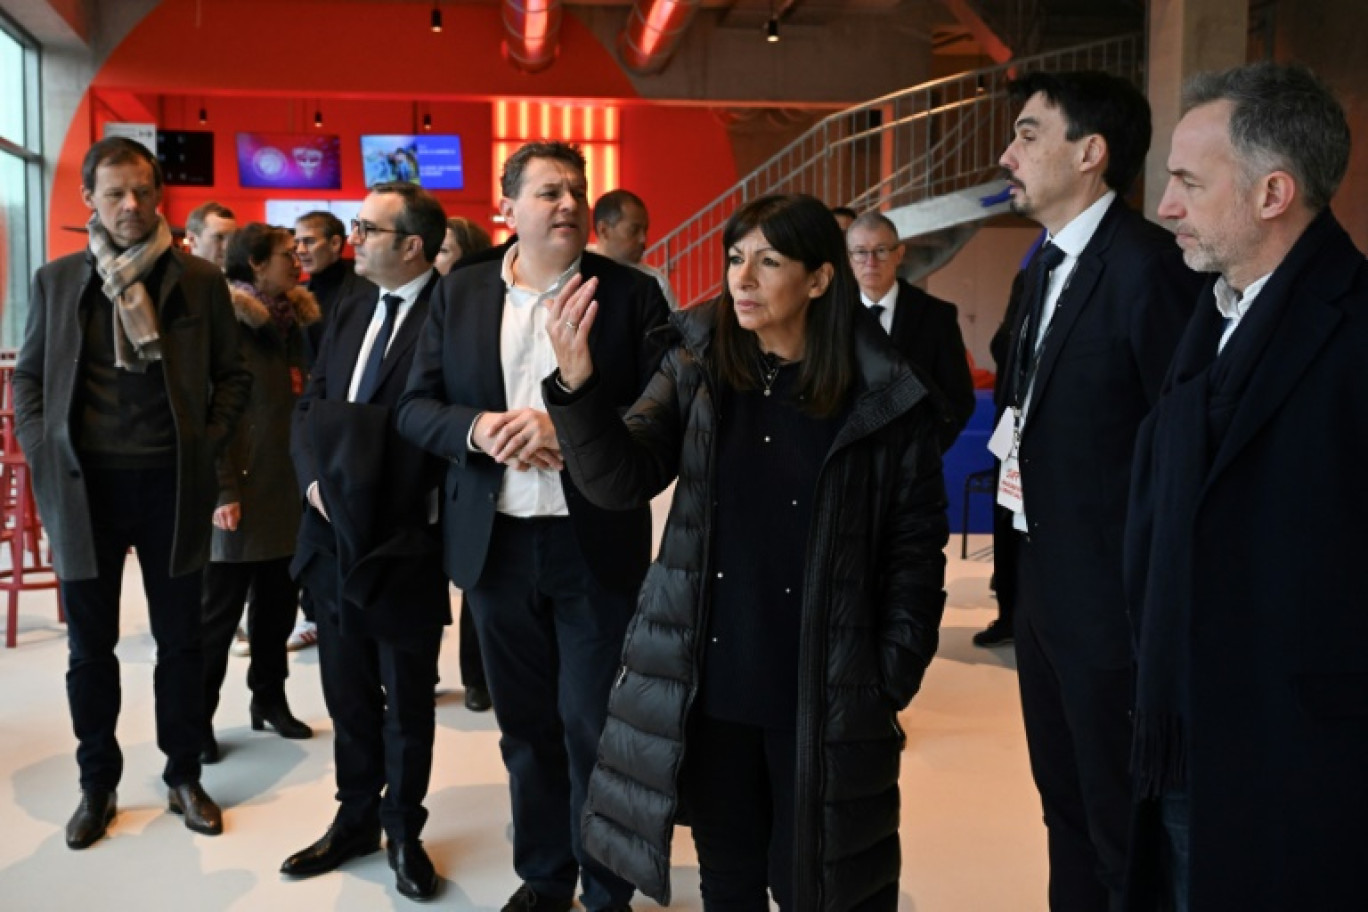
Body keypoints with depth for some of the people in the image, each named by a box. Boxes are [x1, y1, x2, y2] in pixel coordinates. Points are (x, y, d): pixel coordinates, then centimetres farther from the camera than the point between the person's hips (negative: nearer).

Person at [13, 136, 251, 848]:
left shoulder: (199, 280, 1)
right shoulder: (56, 281, 5)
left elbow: (232, 375, 6)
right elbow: (28, 376, 10)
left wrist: (207, 443, -6)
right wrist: (42, 454, -2)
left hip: (170, 482, -1)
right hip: (83, 485, 1)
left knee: (180, 640, 9)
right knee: (90, 646, 11)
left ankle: (184, 777, 25)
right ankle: (97, 785, 26)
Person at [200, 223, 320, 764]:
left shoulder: (293, 321, 13)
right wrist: (222, 491, -18)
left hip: (287, 488, 6)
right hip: (244, 490, -6)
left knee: (278, 603, 13)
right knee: (220, 609, 2)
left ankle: (269, 699, 27)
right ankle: (198, 716, 12)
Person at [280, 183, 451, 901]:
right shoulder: (350, 312, 11)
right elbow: (309, 406, 10)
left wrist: (368, 492, -15)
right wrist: (315, 478, -6)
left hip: (404, 542, -6)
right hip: (334, 536, 6)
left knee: (407, 700, 11)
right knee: (347, 693, 17)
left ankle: (404, 829, 28)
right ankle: (356, 818, 34)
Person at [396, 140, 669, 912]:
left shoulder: (632, 293, -3)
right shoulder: (460, 293, 6)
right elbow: (416, 408, 5)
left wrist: (570, 429, -21)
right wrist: (476, 429, -15)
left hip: (597, 544, -3)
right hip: (497, 543, 3)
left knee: (595, 727, 6)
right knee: (526, 724, 16)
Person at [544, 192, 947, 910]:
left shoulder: (884, 399, -6)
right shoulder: (697, 367, 0)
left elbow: (916, 547, -2)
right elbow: (618, 480, -10)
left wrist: (891, 681, -6)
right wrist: (576, 383, -27)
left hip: (824, 696, -2)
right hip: (710, 686, 3)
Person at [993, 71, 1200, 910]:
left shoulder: (1147, 264, -19)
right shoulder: (1050, 264, 11)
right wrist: (1021, 453, 3)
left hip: (1115, 601, -9)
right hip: (1047, 590, 9)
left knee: (1124, 835, 6)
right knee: (1068, 812, 23)